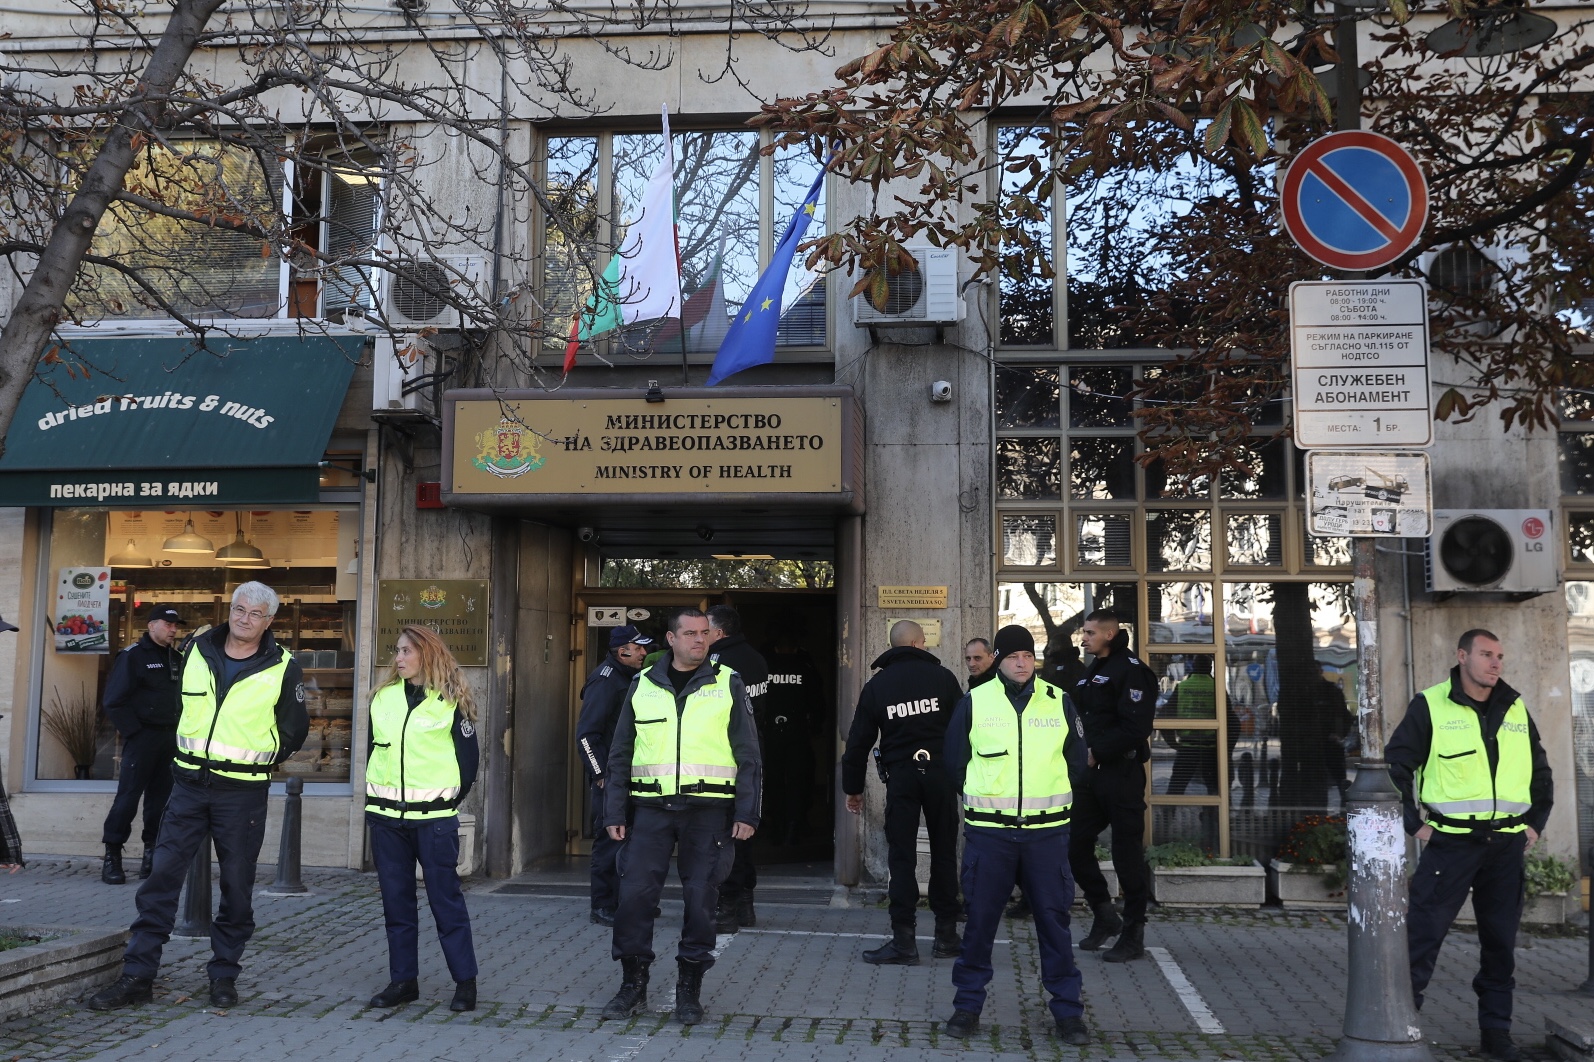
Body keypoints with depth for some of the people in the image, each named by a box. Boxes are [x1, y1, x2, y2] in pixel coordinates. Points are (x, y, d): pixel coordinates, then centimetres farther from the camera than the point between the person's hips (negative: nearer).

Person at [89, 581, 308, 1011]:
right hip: (189, 785, 3)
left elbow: (294, 731, 4)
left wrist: (259, 760, 5)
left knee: (237, 886, 4)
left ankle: (223, 975, 16)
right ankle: (137, 975, 5)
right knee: (162, 875, -1)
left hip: (242, 793, -3)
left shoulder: (282, 669, -5)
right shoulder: (196, 650, 5)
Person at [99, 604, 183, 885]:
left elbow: (187, 695, 16)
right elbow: (114, 701, -10)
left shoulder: (177, 658, 14)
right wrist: (133, 731, -12)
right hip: (142, 738, -6)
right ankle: (112, 856, 0)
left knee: (161, 798, 8)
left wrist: (180, 730, 5)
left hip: (171, 738, 6)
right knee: (128, 797, -6)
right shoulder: (132, 656, -6)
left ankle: (153, 852, 14)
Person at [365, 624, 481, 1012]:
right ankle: (403, 980, 16)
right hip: (385, 817, 5)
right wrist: (375, 799, 11)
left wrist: (447, 803, 2)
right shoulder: (382, 698, 10)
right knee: (396, 901, 8)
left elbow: (469, 758, 0)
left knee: (446, 899, -2)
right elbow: (373, 751, 17)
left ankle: (465, 980, 4)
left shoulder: (450, 703, -4)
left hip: (433, 818, -5)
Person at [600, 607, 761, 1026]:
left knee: (700, 900, 2)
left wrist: (747, 813, -3)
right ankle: (632, 987, 13)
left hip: (709, 809, -1)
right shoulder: (642, 685, 10)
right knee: (634, 894, -2)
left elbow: (748, 755, 5)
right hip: (651, 807, 1)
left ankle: (689, 991, 14)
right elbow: (620, 754, 13)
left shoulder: (728, 685, 5)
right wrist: (615, 813, 7)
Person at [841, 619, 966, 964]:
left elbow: (859, 741, 6)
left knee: (901, 857, 3)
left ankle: (903, 941, 0)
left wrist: (853, 787, 14)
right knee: (944, 852, 11)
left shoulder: (876, 685, 4)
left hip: (900, 776, 0)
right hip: (940, 773, 0)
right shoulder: (942, 677, 1)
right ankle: (946, 936, 17)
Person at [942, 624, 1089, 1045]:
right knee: (980, 916, 4)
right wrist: (985, 798, 10)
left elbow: (1076, 761, 13)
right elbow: (955, 762, 9)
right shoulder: (973, 703, 1)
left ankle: (1067, 1009, 14)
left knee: (1054, 917, 4)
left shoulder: (1060, 703, 4)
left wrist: (1051, 800, 11)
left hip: (1047, 831, 1)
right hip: (988, 831, -1)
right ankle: (968, 1003, 16)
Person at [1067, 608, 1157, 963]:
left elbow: (1135, 728, -21)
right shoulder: (1089, 673, 16)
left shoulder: (1130, 671, -12)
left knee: (1127, 854, -2)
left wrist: (1097, 753, -17)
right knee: (1076, 847, 9)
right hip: (1089, 775, 9)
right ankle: (1105, 916, 26)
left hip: (1121, 774, -9)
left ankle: (1133, 934, 9)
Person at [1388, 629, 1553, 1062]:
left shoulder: (1516, 710, 11)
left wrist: (1535, 822, 12)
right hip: (1450, 842, -5)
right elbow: (1395, 765, -4)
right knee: (1422, 935, -5)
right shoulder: (1430, 706, -4)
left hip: (1507, 846, 5)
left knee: (1501, 941, 10)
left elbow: (1541, 771, 22)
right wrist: (1414, 823, -7)